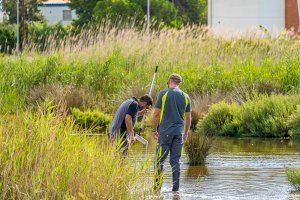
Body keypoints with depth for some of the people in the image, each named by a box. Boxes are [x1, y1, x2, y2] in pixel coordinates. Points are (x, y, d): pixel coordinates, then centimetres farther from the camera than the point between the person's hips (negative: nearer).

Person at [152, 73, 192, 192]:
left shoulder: (163, 94, -4)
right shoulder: (185, 97, 6)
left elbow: (156, 114, -4)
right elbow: (188, 118, 9)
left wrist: (154, 129, 6)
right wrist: (186, 133, 20)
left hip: (165, 131, -3)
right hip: (179, 131, 3)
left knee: (160, 160, 1)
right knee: (175, 160, 7)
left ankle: (157, 186, -2)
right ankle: (176, 187, 5)